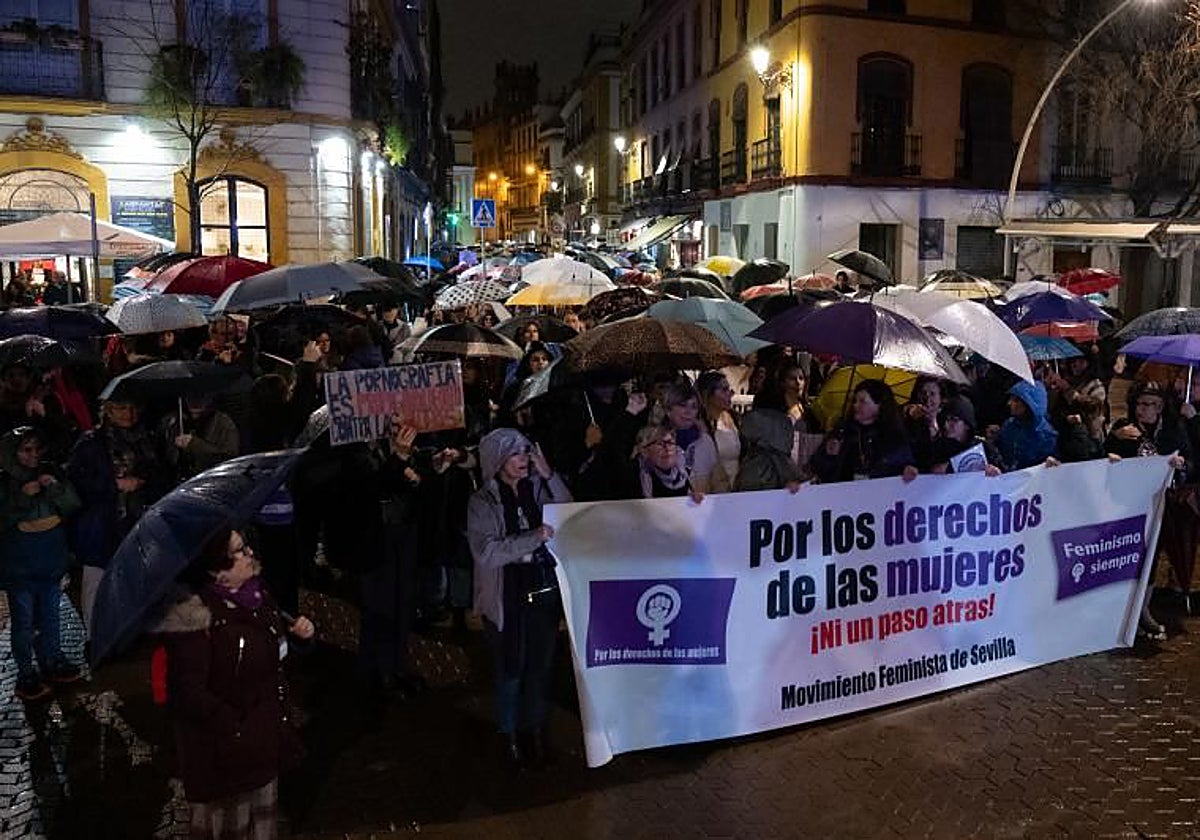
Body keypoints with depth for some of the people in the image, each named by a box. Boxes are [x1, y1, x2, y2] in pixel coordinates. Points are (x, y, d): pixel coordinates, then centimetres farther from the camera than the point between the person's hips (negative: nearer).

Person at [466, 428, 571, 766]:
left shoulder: (537, 488, 1)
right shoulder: (482, 502, -8)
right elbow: (486, 552, -17)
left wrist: (549, 476, -10)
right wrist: (533, 538, -23)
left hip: (545, 588, 3)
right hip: (507, 595, -3)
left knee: (541, 664, 12)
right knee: (511, 668, 8)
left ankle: (536, 728, 31)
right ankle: (510, 733, 28)